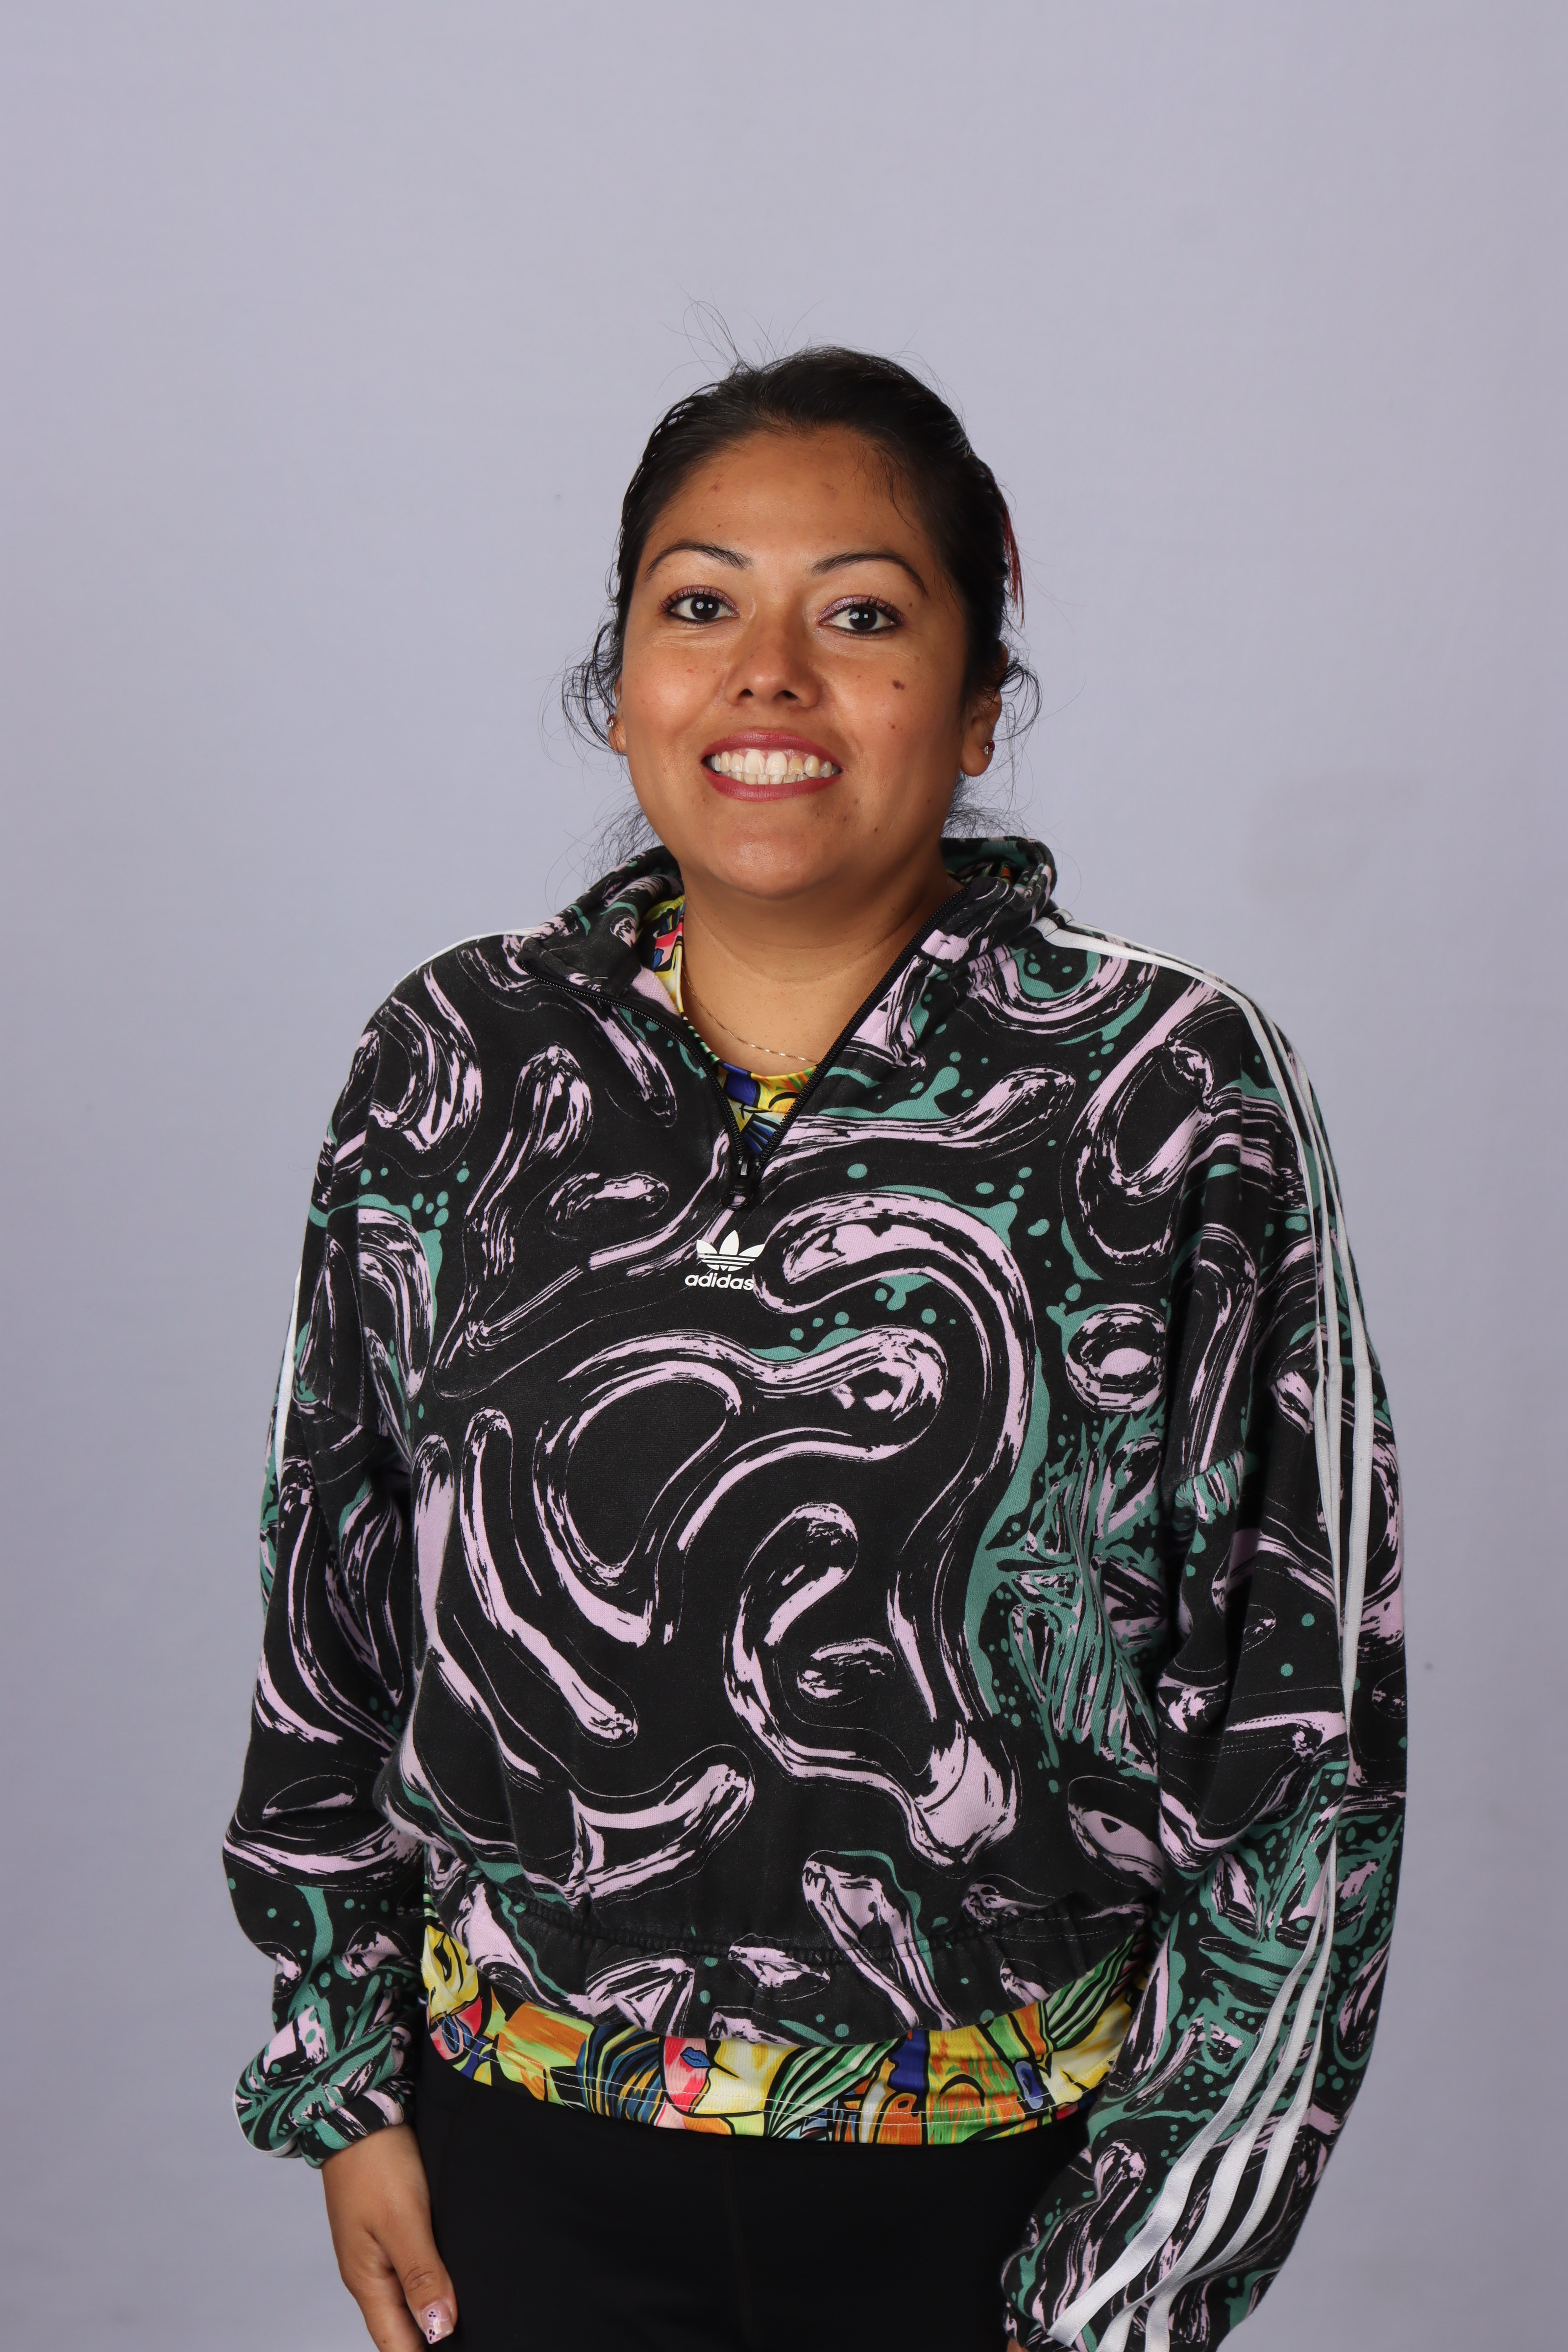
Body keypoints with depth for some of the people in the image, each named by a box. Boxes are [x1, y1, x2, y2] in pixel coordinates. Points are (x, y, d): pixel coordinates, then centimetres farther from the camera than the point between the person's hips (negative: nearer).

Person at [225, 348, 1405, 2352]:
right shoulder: (454, 1063, -3)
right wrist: (344, 2080, 7)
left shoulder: (1170, 1094, -11)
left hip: (995, 2167, -2)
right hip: (530, 2150, 3)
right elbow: (331, 1601, 6)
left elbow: (1303, 1725, -10)